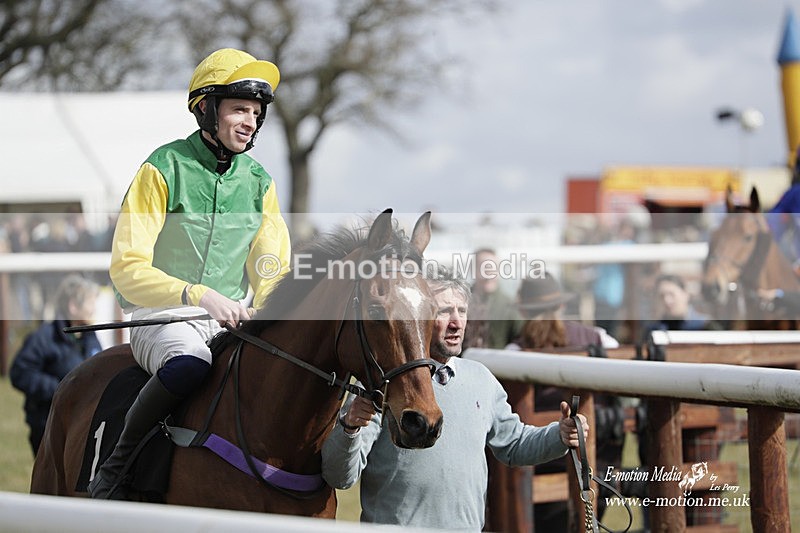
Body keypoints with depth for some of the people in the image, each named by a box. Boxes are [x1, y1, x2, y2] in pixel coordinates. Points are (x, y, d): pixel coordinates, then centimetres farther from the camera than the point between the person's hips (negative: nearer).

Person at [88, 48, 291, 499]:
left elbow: (272, 274, 10)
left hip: (234, 319, 5)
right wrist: (201, 296, -25)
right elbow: (128, 270, -12)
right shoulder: (164, 170, -6)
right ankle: (115, 468, -20)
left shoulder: (259, 182, 11)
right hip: (163, 316, -5)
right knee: (190, 362, -38)